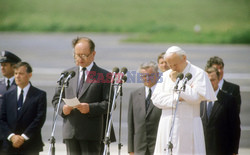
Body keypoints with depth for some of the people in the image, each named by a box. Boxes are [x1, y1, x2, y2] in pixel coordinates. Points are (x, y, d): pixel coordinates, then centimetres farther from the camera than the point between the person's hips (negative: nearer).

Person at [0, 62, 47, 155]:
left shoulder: (40, 95, 2)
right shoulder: (8, 96, 14)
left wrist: (23, 137, -12)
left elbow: (40, 119, -6)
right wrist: (12, 136, -8)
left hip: (31, 147, -3)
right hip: (11, 146, 3)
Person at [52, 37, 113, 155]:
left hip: (91, 133, -4)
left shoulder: (104, 76, 2)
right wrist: (63, 107, -5)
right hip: (70, 131, 4)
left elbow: (109, 103, -4)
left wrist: (90, 108, -19)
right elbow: (56, 99, 17)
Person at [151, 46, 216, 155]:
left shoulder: (198, 74, 0)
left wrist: (177, 81, -8)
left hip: (188, 126, -4)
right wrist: (176, 98, -8)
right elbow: (156, 98, 5)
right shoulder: (166, 75, 14)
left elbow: (196, 97, -13)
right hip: (167, 127, 4)